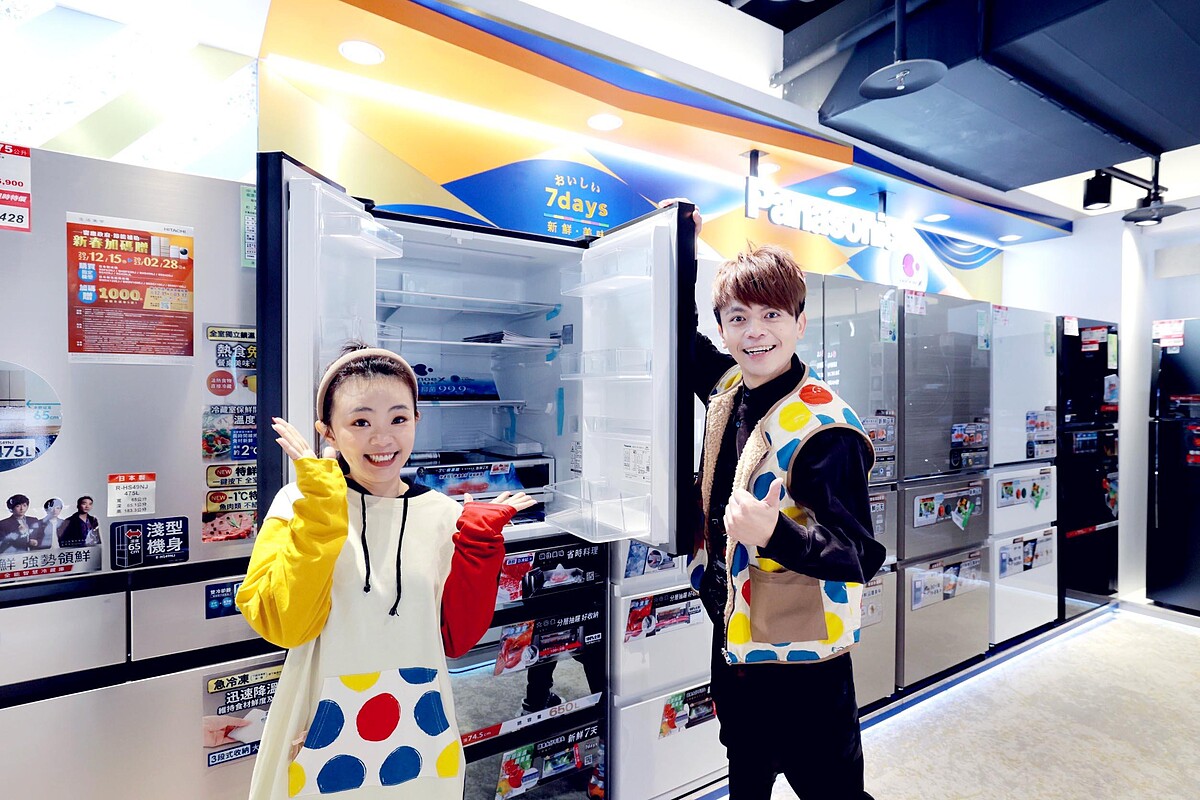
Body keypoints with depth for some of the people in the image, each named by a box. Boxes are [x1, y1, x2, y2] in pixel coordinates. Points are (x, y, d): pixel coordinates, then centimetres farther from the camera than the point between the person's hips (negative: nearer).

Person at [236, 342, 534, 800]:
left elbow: (455, 639, -4)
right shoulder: (301, 504, -10)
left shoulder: (444, 514, -5)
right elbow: (283, 625, -20)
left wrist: (479, 543, -14)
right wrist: (322, 508, -25)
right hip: (325, 740, -2)